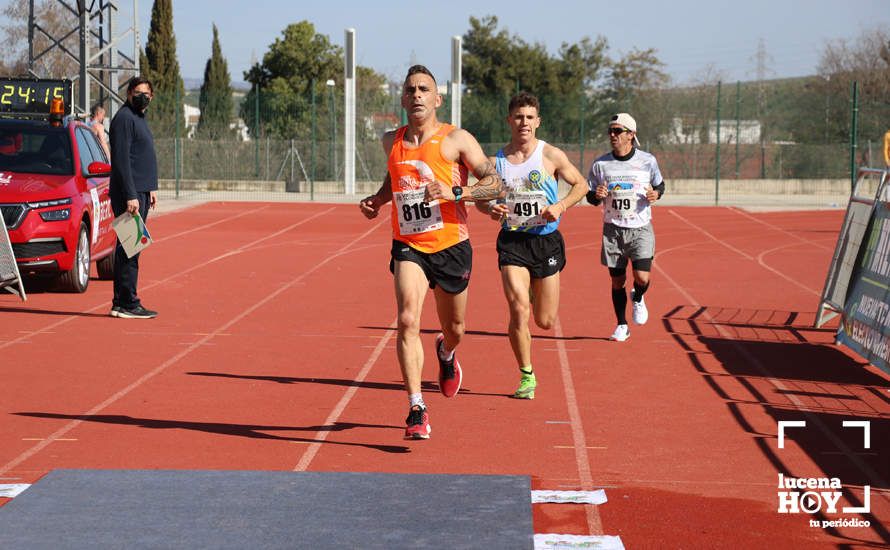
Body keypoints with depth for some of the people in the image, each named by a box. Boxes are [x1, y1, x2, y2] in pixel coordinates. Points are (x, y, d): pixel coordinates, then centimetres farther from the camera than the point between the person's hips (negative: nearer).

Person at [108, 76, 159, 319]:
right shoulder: (124, 118, -11)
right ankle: (127, 303, -10)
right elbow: (121, 160, -17)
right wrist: (130, 196, -21)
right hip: (129, 194, -10)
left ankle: (122, 302, 13)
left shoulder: (139, 118, 20)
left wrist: (151, 188, 20)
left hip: (141, 193, 10)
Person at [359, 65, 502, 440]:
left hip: (451, 247, -1)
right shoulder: (392, 142, 6)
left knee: (454, 329, 15)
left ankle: (446, 354, 55)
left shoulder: (456, 139, -6)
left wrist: (454, 192, -24)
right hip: (408, 247, 1)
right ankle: (416, 410, -22)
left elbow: (495, 184, -10)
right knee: (408, 320, -21)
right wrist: (377, 200, 9)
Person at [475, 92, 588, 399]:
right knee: (518, 309, -18)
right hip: (512, 240, 0)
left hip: (546, 240, 0)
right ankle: (527, 376, -3)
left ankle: (539, 291, 43)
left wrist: (560, 206, -11)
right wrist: (491, 209, -11)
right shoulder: (496, 161, 1)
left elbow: (580, 184, 6)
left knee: (546, 322, 5)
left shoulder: (551, 156, -3)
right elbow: (480, 198, 12)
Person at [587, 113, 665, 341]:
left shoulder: (648, 161, -2)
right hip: (613, 230, 1)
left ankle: (637, 298, 23)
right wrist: (597, 196, -15)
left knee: (642, 278, -13)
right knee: (617, 281, 5)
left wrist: (656, 194, -9)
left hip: (641, 229, -1)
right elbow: (590, 194, 8)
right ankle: (622, 325, 22)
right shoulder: (600, 164, 0)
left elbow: (660, 184, 13)